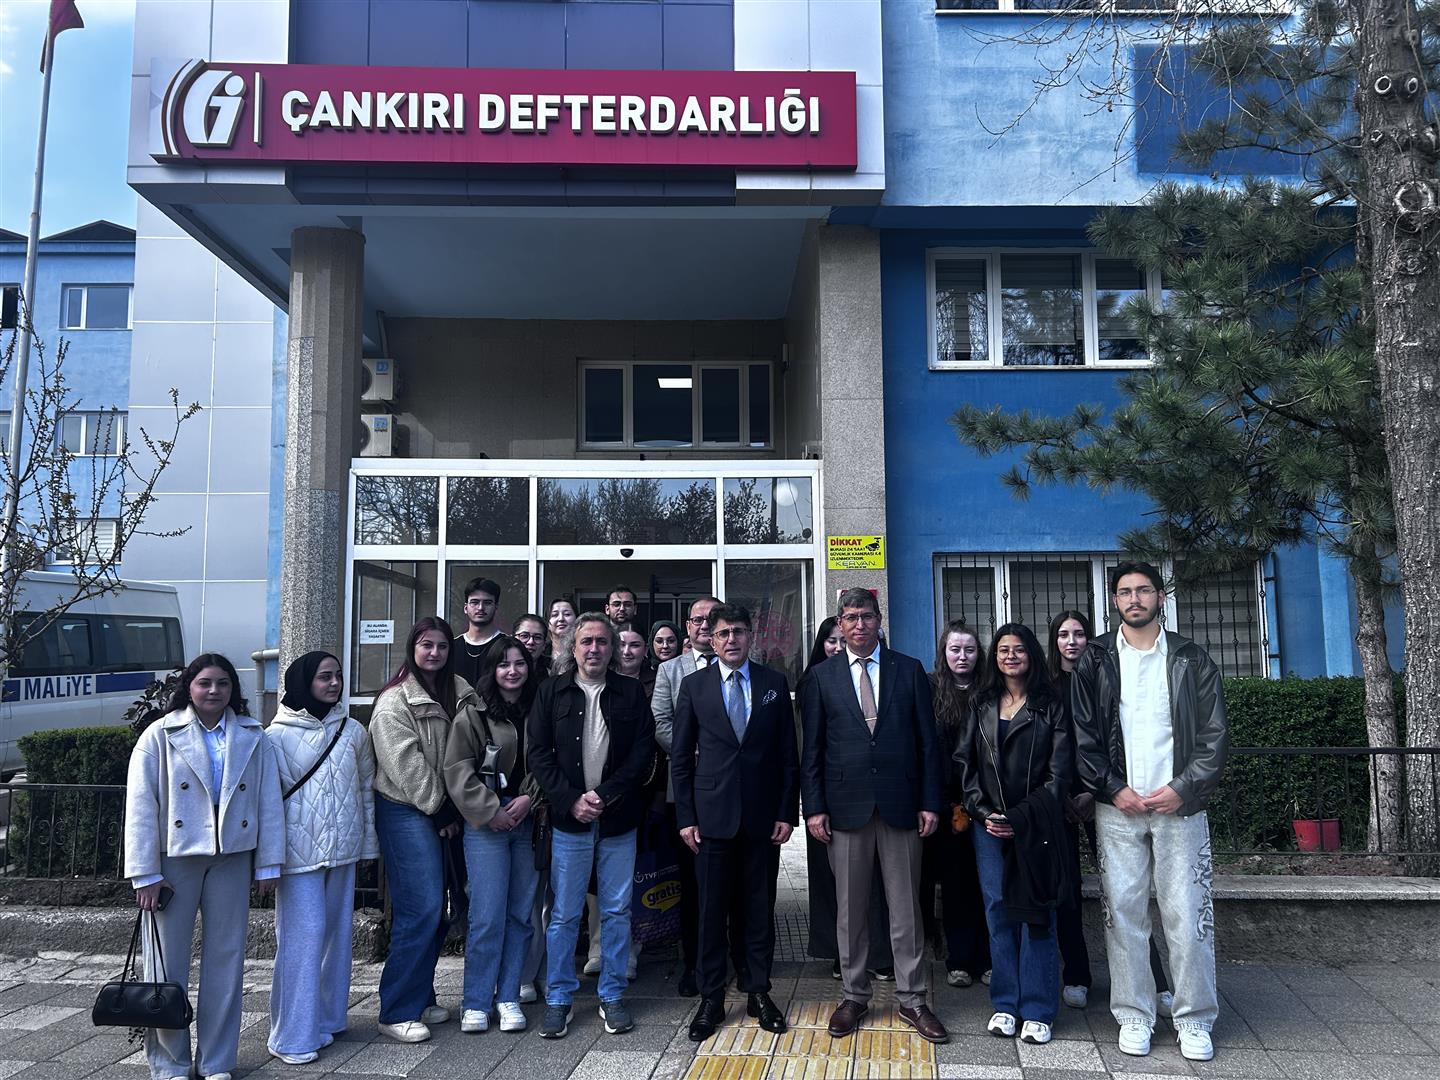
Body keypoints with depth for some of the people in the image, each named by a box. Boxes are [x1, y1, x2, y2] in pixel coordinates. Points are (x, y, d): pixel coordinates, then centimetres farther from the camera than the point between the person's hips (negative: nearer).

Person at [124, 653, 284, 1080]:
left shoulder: (253, 736, 5)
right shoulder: (160, 736, -2)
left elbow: (269, 801, 5)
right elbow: (140, 806, -5)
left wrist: (268, 864, 1)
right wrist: (145, 874, -8)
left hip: (232, 857, 2)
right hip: (175, 857, -2)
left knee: (226, 959, 8)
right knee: (168, 962, 4)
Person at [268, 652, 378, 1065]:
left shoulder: (354, 731, 7)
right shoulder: (278, 736, -5)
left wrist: (368, 843, 11)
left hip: (343, 849, 4)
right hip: (300, 850, -4)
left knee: (337, 932, 11)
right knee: (303, 936, -6)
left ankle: (328, 1018, 24)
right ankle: (294, 1036, 3)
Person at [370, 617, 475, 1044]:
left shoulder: (460, 694, 9)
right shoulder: (395, 701, -10)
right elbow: (408, 767, -13)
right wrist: (440, 809, -10)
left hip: (440, 811, 7)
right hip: (404, 811, -7)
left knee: (434, 909, 10)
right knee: (422, 908, -11)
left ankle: (421, 997, 24)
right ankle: (397, 1012, 0)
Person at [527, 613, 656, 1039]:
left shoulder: (631, 693, 4)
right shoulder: (552, 692, 4)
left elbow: (644, 752, -1)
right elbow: (538, 752, -1)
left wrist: (604, 795, -11)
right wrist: (571, 800, -11)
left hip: (618, 820, 1)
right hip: (569, 819, 0)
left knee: (617, 911, 8)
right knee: (564, 915, 5)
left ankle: (612, 996, 22)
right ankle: (558, 998, 19)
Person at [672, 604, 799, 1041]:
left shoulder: (774, 684, 4)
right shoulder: (694, 685, 2)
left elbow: (788, 754, 5)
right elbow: (681, 757, 4)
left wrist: (787, 812, -1)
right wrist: (686, 817, -1)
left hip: (762, 815, 1)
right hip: (712, 815, 0)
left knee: (760, 907, 9)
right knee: (712, 909, 5)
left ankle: (759, 992, 23)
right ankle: (711, 998, 18)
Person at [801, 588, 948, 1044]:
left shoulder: (910, 670, 5)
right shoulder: (822, 677, 4)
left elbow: (928, 741, 4)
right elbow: (812, 749, 4)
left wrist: (930, 802, -1)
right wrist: (814, 808, -3)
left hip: (901, 804, 0)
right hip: (846, 806, 0)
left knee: (906, 908, 7)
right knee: (850, 909, 9)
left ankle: (911, 1000, 20)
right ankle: (854, 996, 23)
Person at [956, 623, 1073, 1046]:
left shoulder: (1050, 707, 2)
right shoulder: (981, 705, 11)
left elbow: (1059, 772, -4)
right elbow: (965, 762, 8)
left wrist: (1021, 818, -12)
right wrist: (983, 812, -5)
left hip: (1035, 825, -2)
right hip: (989, 823, 3)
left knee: (1035, 913, 0)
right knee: (998, 911, 5)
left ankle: (1037, 1010, 9)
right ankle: (1006, 1004, 15)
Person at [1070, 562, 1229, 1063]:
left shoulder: (1191, 659, 7)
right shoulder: (1095, 660, 6)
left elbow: (1214, 734, 4)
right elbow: (1082, 735, 3)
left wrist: (1183, 788, -7)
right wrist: (1114, 789, -6)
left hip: (1179, 803, 0)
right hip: (1117, 805, 0)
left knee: (1187, 914, 0)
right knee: (1123, 912, 2)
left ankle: (1194, 1019, 13)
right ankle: (1134, 1016, 14)